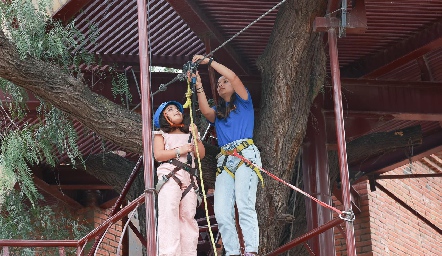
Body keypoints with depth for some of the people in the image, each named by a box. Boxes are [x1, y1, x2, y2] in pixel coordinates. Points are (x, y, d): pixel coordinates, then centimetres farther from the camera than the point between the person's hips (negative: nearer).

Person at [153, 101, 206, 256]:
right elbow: (158, 155, -3)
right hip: (169, 176, -5)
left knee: (188, 216, -1)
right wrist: (180, 151, -8)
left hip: (188, 179, 5)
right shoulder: (161, 134, 13)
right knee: (169, 214, -17)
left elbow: (201, 154, 15)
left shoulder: (189, 134, 25)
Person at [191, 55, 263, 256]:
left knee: (244, 204, -22)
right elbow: (206, 111, 2)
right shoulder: (217, 112, 26)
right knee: (221, 212, -11)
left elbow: (233, 77, 1)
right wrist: (199, 87, -3)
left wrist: (208, 61, 4)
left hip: (245, 154, -5)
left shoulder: (243, 102, 16)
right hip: (224, 160, 5)